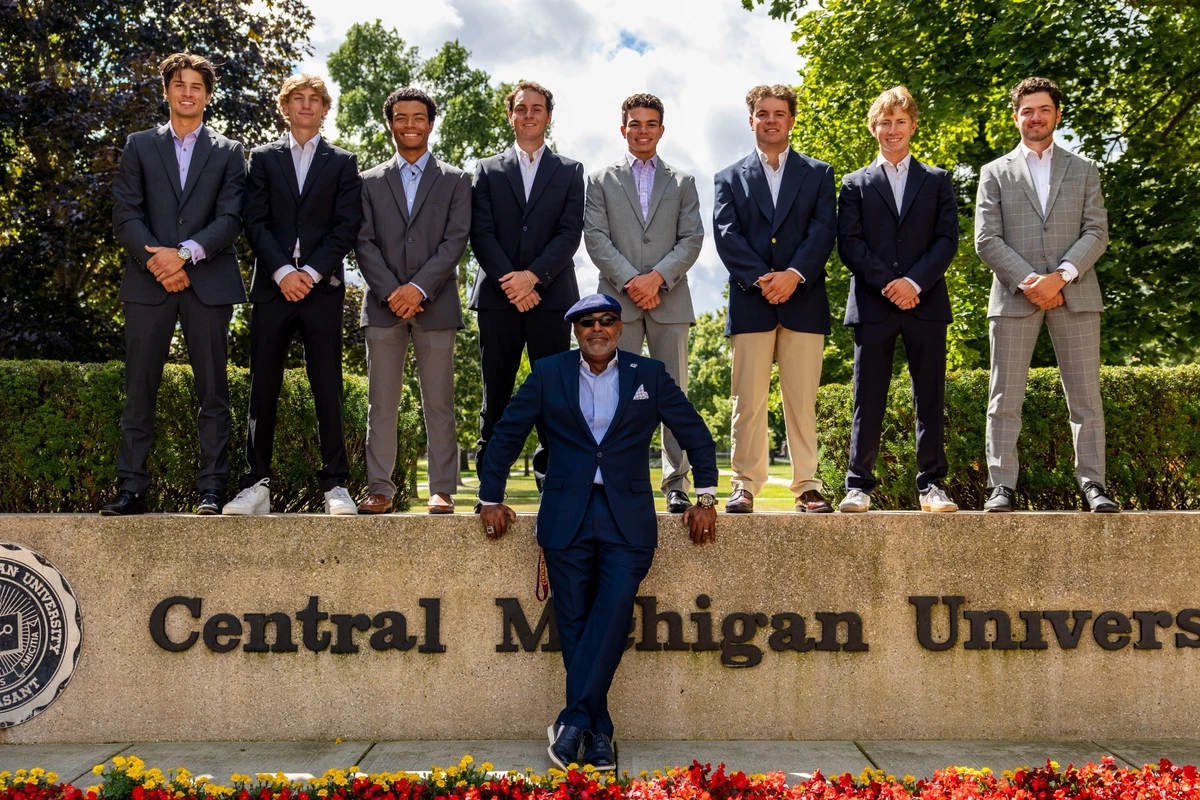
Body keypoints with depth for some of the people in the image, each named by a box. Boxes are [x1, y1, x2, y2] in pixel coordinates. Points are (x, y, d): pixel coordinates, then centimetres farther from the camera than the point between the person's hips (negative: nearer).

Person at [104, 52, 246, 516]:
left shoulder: (228, 153, 13)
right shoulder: (139, 146, 15)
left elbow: (230, 219, 1)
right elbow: (125, 216, 6)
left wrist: (185, 252, -13)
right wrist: (157, 261, -9)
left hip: (208, 282, -1)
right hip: (148, 282, 1)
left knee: (212, 390, -1)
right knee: (139, 390, 0)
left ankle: (211, 490, 2)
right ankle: (132, 489, 5)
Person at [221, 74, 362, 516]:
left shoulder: (342, 162, 13)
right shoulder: (263, 158, 15)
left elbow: (347, 226, 3)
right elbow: (255, 221, 5)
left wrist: (311, 273, -9)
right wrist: (283, 272, -10)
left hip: (322, 287, -1)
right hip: (273, 286, 1)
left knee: (328, 389, -2)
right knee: (263, 388, 0)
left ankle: (336, 485, 1)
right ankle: (257, 484, 5)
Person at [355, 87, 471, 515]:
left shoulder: (455, 181, 11)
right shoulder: (370, 181, 14)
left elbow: (455, 241, 0)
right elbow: (364, 243, 5)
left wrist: (419, 287, -13)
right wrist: (392, 292, -10)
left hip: (435, 303, -1)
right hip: (383, 303, 1)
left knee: (438, 403, 0)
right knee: (381, 403, 2)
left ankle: (442, 490, 4)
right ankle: (379, 488, 7)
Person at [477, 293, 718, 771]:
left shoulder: (649, 375, 9)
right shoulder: (549, 374, 8)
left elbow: (697, 436, 14)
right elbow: (506, 435, 13)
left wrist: (706, 499, 8)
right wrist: (491, 499, 11)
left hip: (627, 518, 0)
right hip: (567, 517, 1)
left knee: (613, 611, -18)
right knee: (575, 623, -1)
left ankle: (574, 721, -13)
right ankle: (598, 732, 8)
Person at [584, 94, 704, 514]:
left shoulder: (682, 182, 17)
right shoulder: (601, 181, 14)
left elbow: (692, 239, 6)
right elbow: (595, 238, 2)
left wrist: (658, 276, -10)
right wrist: (629, 280, -11)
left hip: (670, 300, 1)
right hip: (618, 300, 0)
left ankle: (676, 484, 2)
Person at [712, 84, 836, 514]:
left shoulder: (819, 173, 15)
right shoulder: (730, 178, 15)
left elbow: (824, 231, 2)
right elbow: (725, 235, 1)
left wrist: (793, 275, -13)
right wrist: (759, 279, -12)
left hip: (804, 300, 0)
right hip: (749, 302, 0)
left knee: (802, 401, 1)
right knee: (748, 402, -1)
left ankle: (807, 485, 7)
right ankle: (745, 485, 4)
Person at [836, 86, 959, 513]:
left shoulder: (937, 181, 15)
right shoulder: (856, 184, 13)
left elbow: (948, 240, 4)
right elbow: (849, 245, 2)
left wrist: (915, 282, -11)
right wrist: (887, 284, -11)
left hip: (926, 303, 1)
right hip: (871, 304, -1)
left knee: (930, 398, 2)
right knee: (867, 401, 0)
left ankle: (931, 484, 8)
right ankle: (858, 485, 5)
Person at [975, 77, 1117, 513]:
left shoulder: (1084, 169, 16)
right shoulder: (995, 173, 13)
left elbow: (1097, 232, 5)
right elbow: (987, 240, 2)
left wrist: (1060, 276, -11)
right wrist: (1028, 281, -10)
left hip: (1074, 293, 1)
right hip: (1014, 296, -1)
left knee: (1086, 397, 0)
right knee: (1005, 399, -3)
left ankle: (1093, 486, 5)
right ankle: (1002, 488, 1)